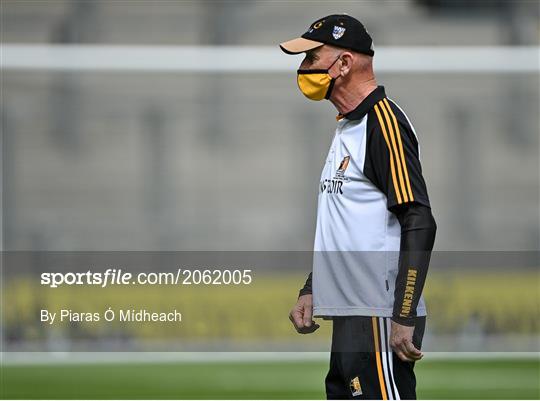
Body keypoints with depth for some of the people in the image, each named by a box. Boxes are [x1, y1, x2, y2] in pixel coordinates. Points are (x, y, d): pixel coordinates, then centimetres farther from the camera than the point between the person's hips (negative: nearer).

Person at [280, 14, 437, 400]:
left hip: (380, 319, -11)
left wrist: (403, 319, -23)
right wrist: (310, 292, 21)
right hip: (348, 317, 11)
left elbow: (419, 224, -19)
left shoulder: (384, 121, -12)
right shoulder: (346, 127, 20)